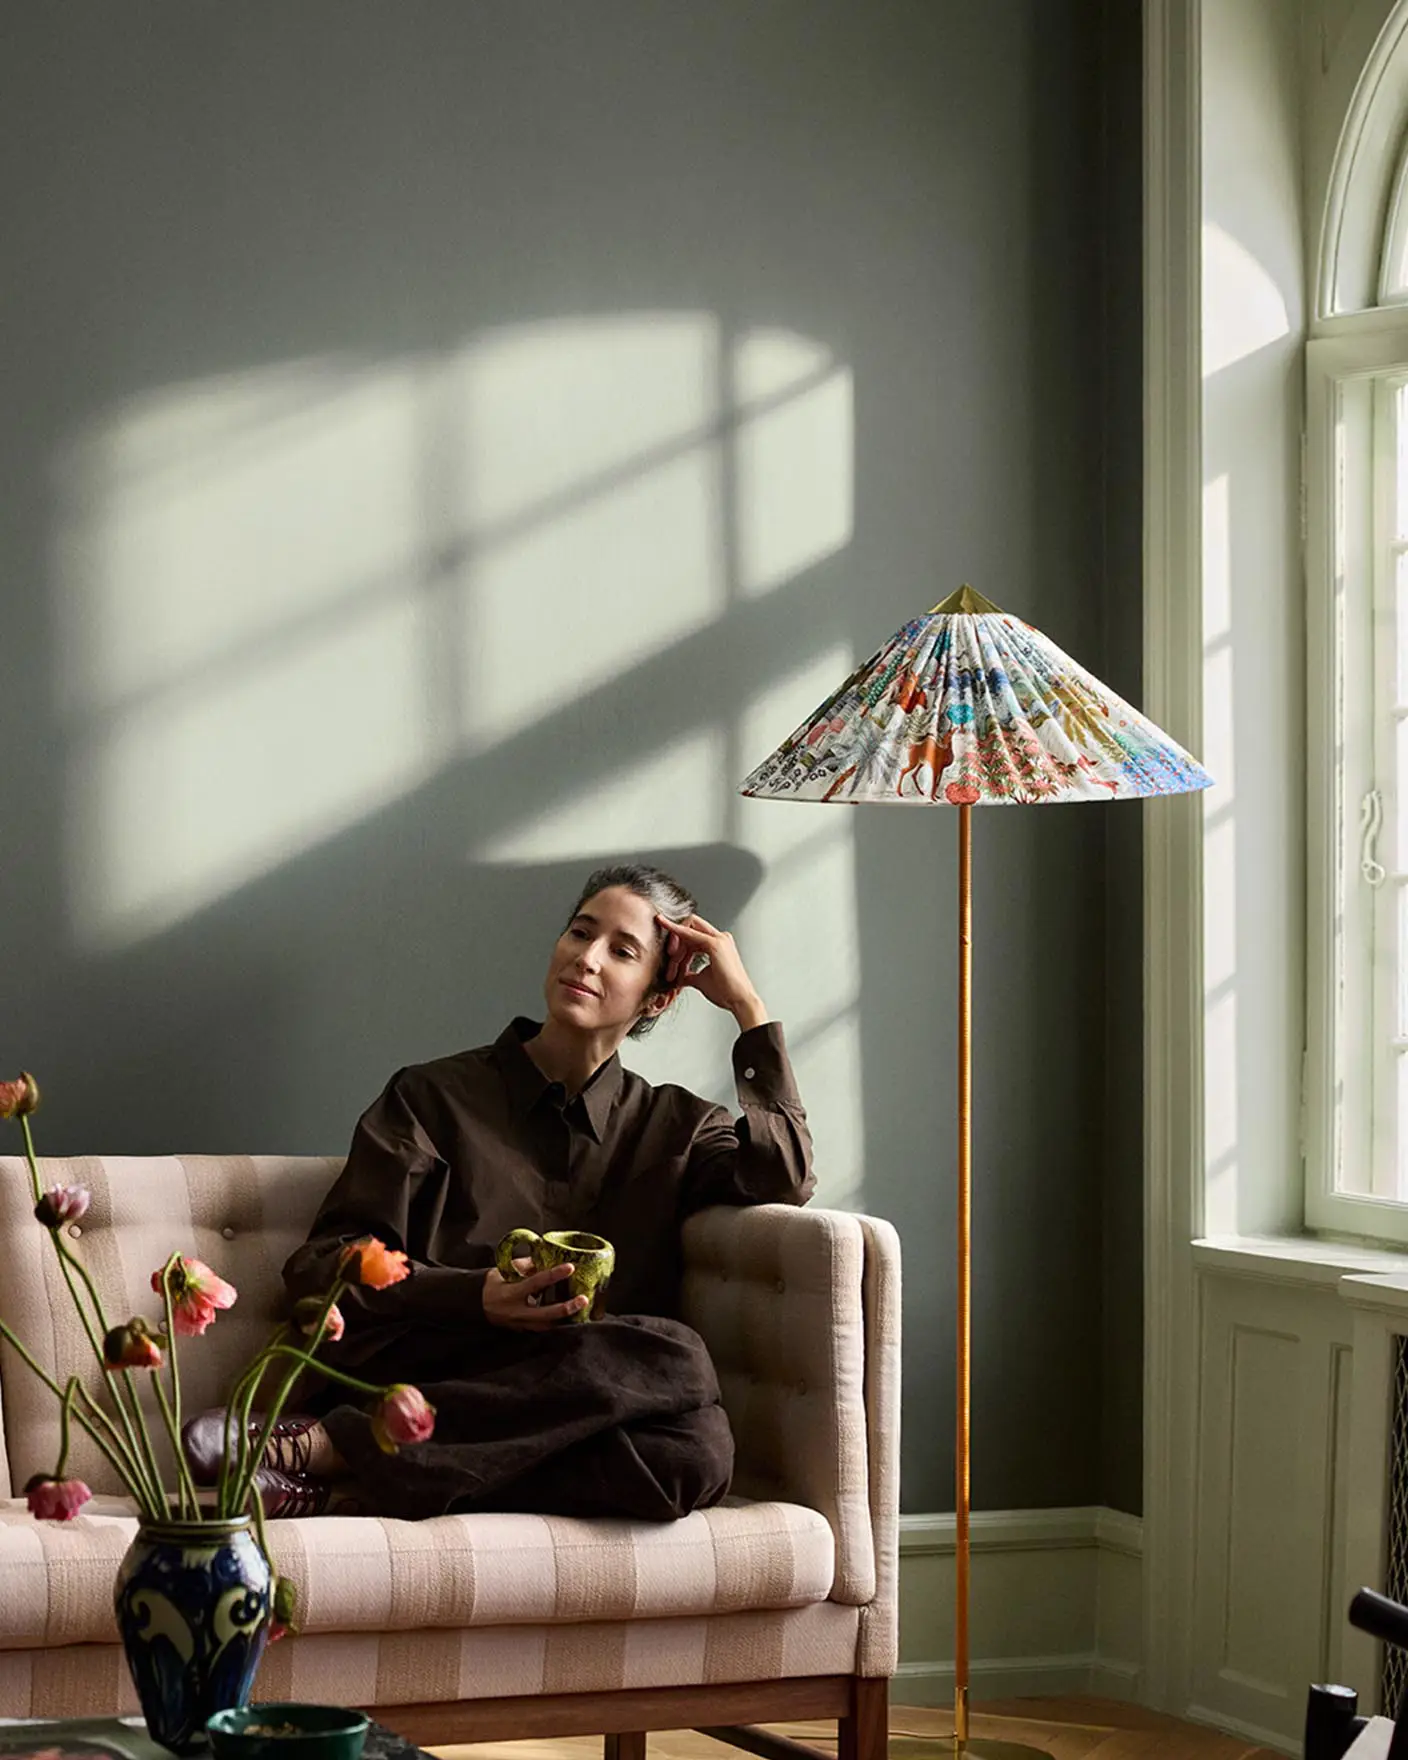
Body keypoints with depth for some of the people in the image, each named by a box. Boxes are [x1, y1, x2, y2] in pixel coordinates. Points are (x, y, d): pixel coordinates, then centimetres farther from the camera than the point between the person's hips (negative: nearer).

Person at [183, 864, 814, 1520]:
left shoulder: (672, 1126, 24)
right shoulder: (434, 1096, 17)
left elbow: (782, 1180, 3)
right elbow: (319, 1268, 7)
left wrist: (747, 1005, 9)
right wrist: (478, 1298, -11)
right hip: (418, 1377, -3)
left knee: (696, 1449, -36)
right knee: (672, 1362, -31)